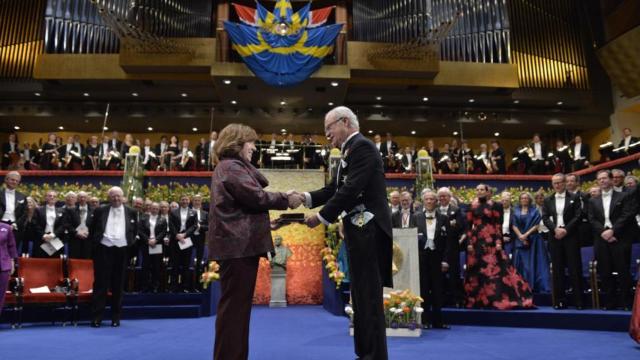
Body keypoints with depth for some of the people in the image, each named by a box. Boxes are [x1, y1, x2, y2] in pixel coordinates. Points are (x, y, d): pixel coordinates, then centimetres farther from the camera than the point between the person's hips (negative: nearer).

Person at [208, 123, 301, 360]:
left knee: (238, 305, 13)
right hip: (238, 244, -10)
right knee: (235, 305, -6)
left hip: (239, 243, 10)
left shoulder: (233, 167, 22)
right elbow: (255, 196, -18)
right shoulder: (231, 167, -10)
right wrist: (286, 199, -7)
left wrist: (268, 223, 19)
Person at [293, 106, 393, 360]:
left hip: (368, 229, -10)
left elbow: (351, 190, -20)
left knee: (369, 295, -4)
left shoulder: (362, 146, -11)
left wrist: (321, 217, -14)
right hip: (359, 229, 10)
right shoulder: (351, 150, 18)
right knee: (361, 294, 14)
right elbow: (335, 188, 15)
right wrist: (306, 198, 2)